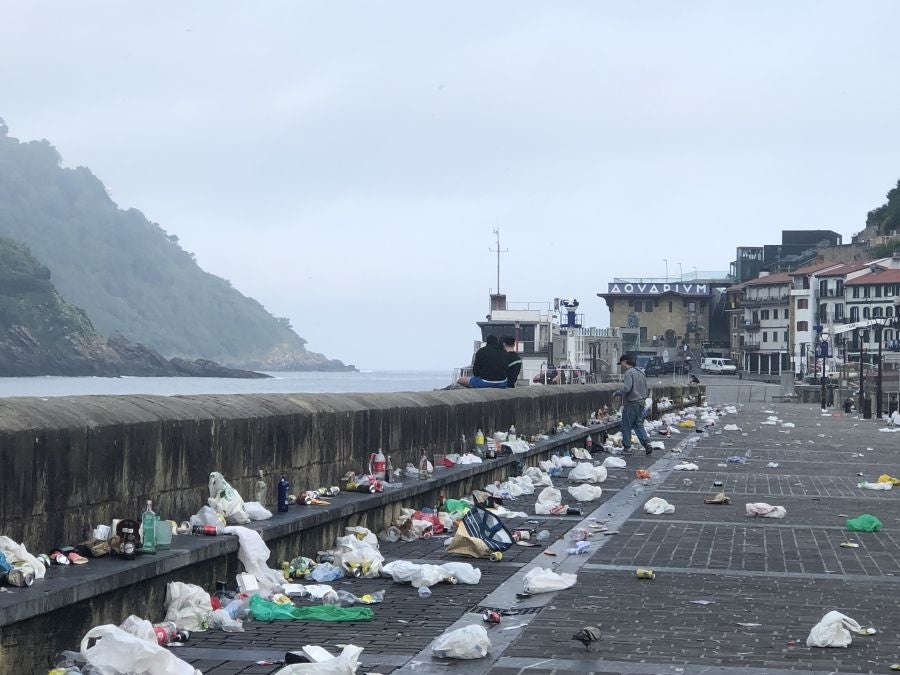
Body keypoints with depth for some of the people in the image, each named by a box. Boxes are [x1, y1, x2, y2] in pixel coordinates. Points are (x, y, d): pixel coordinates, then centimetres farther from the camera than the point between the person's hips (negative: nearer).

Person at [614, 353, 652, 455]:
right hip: (640, 404, 8)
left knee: (626, 426, 2)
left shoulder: (629, 372, -13)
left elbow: (627, 388, -24)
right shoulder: (640, 373, 15)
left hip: (630, 404, -8)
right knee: (639, 425, 14)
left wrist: (618, 392, -8)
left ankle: (627, 448, 5)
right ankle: (647, 443, 1)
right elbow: (646, 391, 18)